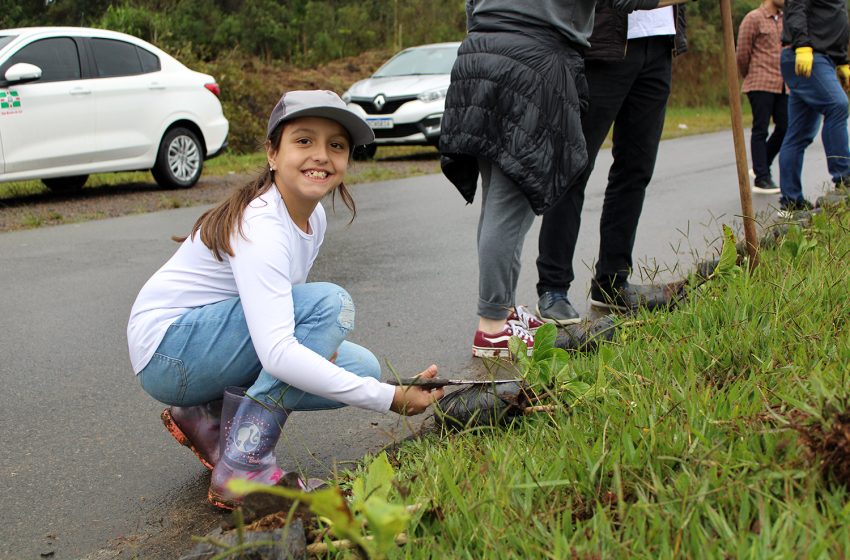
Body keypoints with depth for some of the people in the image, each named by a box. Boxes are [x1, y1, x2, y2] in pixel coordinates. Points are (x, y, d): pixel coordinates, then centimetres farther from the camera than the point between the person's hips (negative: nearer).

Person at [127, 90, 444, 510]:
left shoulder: (314, 217, 2)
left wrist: (319, 345, -8)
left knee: (361, 367, -4)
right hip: (166, 349, -9)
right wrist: (388, 399, -36)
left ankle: (207, 416, 7)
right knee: (330, 303, -25)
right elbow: (276, 353, -36)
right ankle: (243, 468, -23)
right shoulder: (259, 227, -26)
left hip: (208, 342, 9)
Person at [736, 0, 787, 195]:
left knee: (784, 127, 3)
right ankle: (761, 179, 1)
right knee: (760, 130, -3)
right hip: (761, 84, -7)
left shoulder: (784, 19, 16)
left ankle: (763, 167, 22)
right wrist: (749, 77, 8)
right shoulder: (753, 19, -4)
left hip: (781, 85, 7)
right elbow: (742, 54, -3)